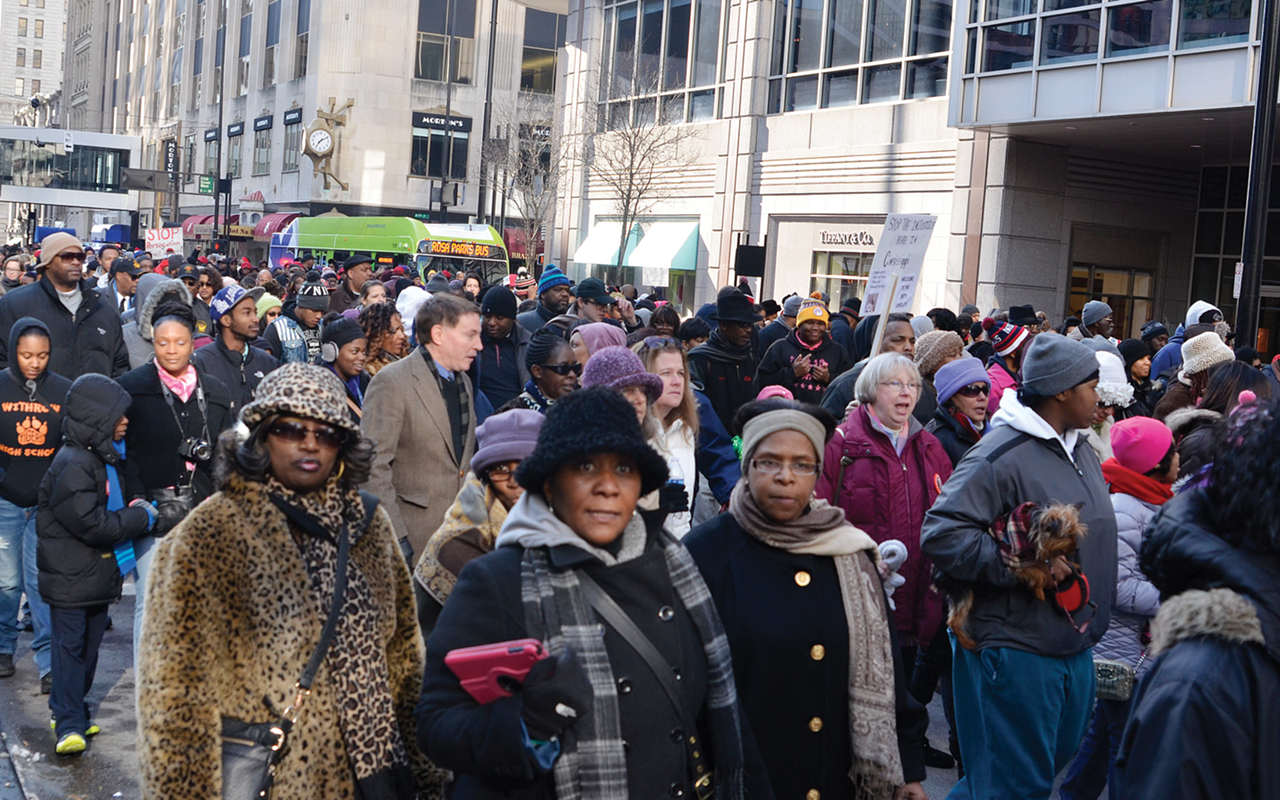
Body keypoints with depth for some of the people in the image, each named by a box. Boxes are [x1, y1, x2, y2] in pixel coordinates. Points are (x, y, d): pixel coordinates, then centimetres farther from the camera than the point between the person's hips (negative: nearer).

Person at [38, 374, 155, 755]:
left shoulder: (107, 458, 10)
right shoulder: (72, 465, -21)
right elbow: (92, 524, -25)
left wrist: (135, 507, 6)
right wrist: (141, 517, -16)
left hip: (100, 575, 9)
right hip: (69, 577, -9)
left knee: (89, 646, 15)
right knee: (68, 647, -4)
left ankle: (72, 712, 26)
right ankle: (68, 725, -2)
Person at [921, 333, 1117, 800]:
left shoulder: (1081, 450, 10)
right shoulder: (999, 456, -19)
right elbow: (940, 535, -26)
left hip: (1074, 650, 9)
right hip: (1015, 651, -9)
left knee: (1053, 761, 21)